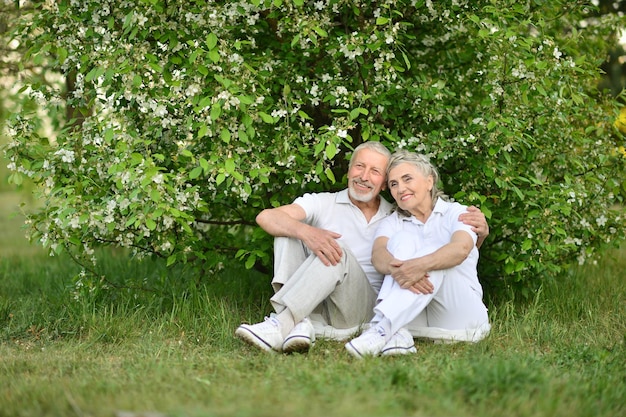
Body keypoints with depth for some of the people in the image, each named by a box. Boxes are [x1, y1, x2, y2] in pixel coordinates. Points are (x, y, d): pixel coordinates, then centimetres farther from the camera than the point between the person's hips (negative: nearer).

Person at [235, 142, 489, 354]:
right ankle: (299, 324, -37)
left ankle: (279, 326, -40)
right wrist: (306, 232, -31)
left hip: (362, 311, -1)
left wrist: (479, 231, -10)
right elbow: (266, 217, -9)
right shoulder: (324, 204, 9)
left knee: (338, 250, -26)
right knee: (289, 229, -16)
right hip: (315, 307, 1)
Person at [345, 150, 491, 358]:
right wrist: (397, 268, -36)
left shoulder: (456, 213, 5)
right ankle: (397, 333, -41)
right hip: (413, 321, 2)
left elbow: (461, 248, -19)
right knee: (403, 239, -18)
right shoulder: (392, 223, 13)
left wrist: (421, 265, -40)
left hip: (459, 317, -2)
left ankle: (381, 329, -46)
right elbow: (378, 255, -11)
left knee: (433, 252, -26)